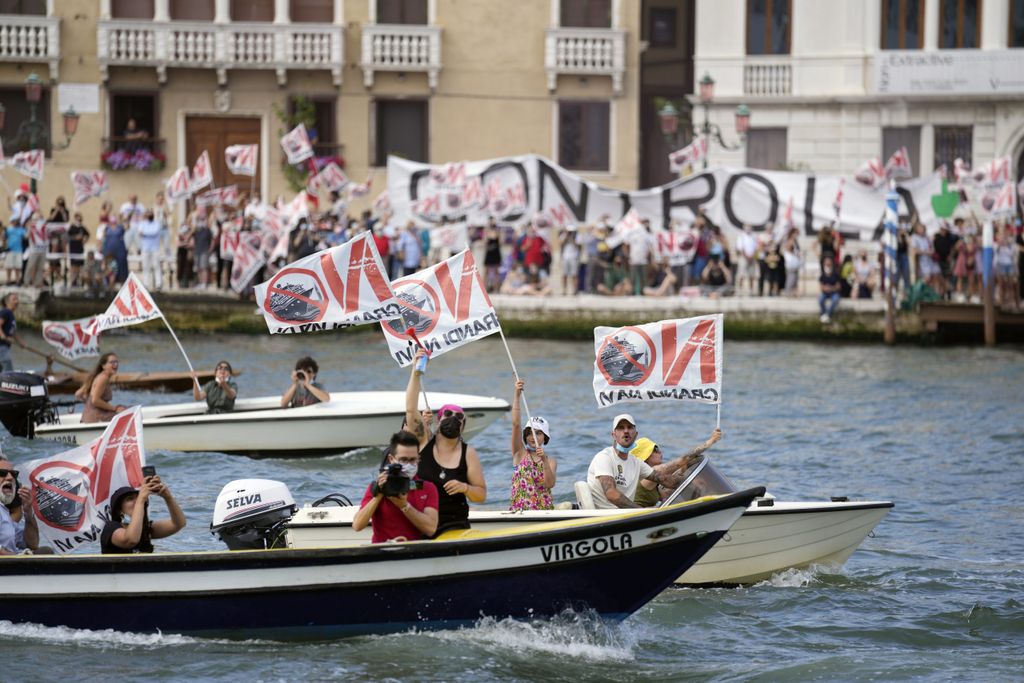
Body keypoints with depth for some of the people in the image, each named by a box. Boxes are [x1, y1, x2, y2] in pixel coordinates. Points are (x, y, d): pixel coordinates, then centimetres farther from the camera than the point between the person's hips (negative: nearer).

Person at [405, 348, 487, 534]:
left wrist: (465, 488, -14)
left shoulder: (468, 454, 5)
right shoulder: (424, 441, 5)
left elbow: (481, 495, 7)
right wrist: (415, 373, -16)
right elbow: (411, 410, -9)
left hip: (454, 524, 0)